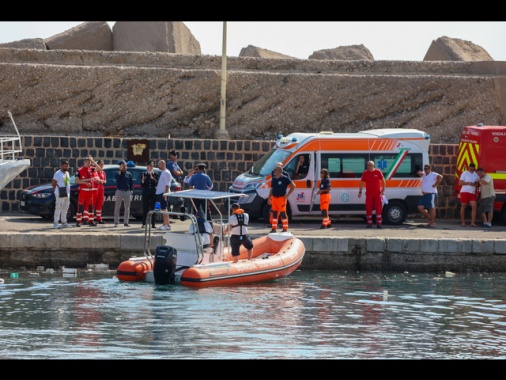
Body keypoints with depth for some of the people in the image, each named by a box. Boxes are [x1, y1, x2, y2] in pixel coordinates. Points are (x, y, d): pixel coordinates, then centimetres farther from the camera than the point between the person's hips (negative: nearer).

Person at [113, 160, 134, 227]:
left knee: (127, 208, 5)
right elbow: (116, 178, -21)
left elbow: (131, 182, 12)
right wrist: (120, 171, -19)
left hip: (127, 191, 3)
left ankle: (126, 222, 12)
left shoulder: (129, 174, 11)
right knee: (117, 207, -5)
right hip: (119, 191, -3)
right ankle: (116, 222, -2)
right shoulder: (118, 173, 2)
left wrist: (131, 190, 0)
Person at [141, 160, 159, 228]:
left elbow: (156, 183, -4)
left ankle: (153, 224, 1)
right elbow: (142, 185, 4)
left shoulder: (155, 174, 6)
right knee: (145, 208, -1)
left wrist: (152, 178, -20)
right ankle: (144, 223, 2)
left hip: (153, 193, 0)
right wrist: (142, 181, -18)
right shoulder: (144, 174, 6)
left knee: (153, 208, -2)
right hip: (145, 193, 0)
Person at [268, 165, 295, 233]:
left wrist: (287, 194, -11)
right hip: (274, 198, 6)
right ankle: (274, 228, 13)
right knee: (274, 213, 8)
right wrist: (269, 198, 16)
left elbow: (293, 186, -7)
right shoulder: (273, 179, 12)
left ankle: (285, 229, 3)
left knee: (283, 213, -3)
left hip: (281, 198, -6)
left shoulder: (285, 179, -7)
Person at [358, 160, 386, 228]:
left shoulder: (378, 172, -2)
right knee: (368, 208, 1)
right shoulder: (365, 173, 1)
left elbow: (383, 181, 5)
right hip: (369, 194, 1)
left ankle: (378, 223, 2)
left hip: (377, 193, -1)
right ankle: (369, 223, 7)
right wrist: (360, 192, 5)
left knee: (378, 208, -3)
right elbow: (362, 182, 8)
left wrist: (383, 190, -1)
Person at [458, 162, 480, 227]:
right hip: (465, 192, -3)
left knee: (474, 207, -10)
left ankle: (473, 223, -12)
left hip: (472, 193, 3)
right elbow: (460, 183, -4)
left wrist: (474, 184, -10)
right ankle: (463, 222, 11)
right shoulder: (464, 173, 0)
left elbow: (477, 184, 12)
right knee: (463, 207, 3)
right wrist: (468, 183, -15)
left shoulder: (476, 174, 12)